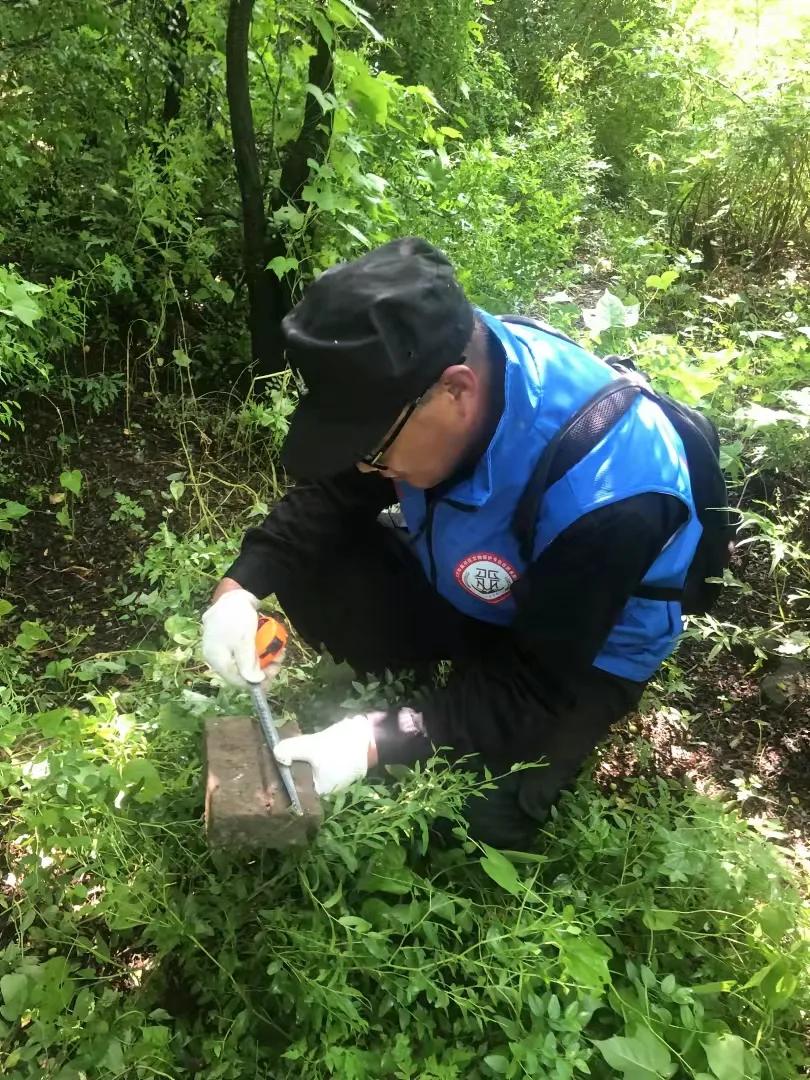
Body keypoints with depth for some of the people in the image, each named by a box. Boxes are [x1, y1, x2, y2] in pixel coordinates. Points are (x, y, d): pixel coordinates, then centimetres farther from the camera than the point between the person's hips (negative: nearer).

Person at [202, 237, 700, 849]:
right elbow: (329, 496, -7)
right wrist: (243, 585, -22)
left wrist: (384, 740, -37)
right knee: (304, 568, -17)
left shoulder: (603, 495, -40)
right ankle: (436, 689, 4)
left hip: (581, 658, -5)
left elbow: (537, 688, -30)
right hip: (452, 586, 5)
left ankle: (543, 748, 8)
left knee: (461, 826, -25)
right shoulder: (417, 373, -22)